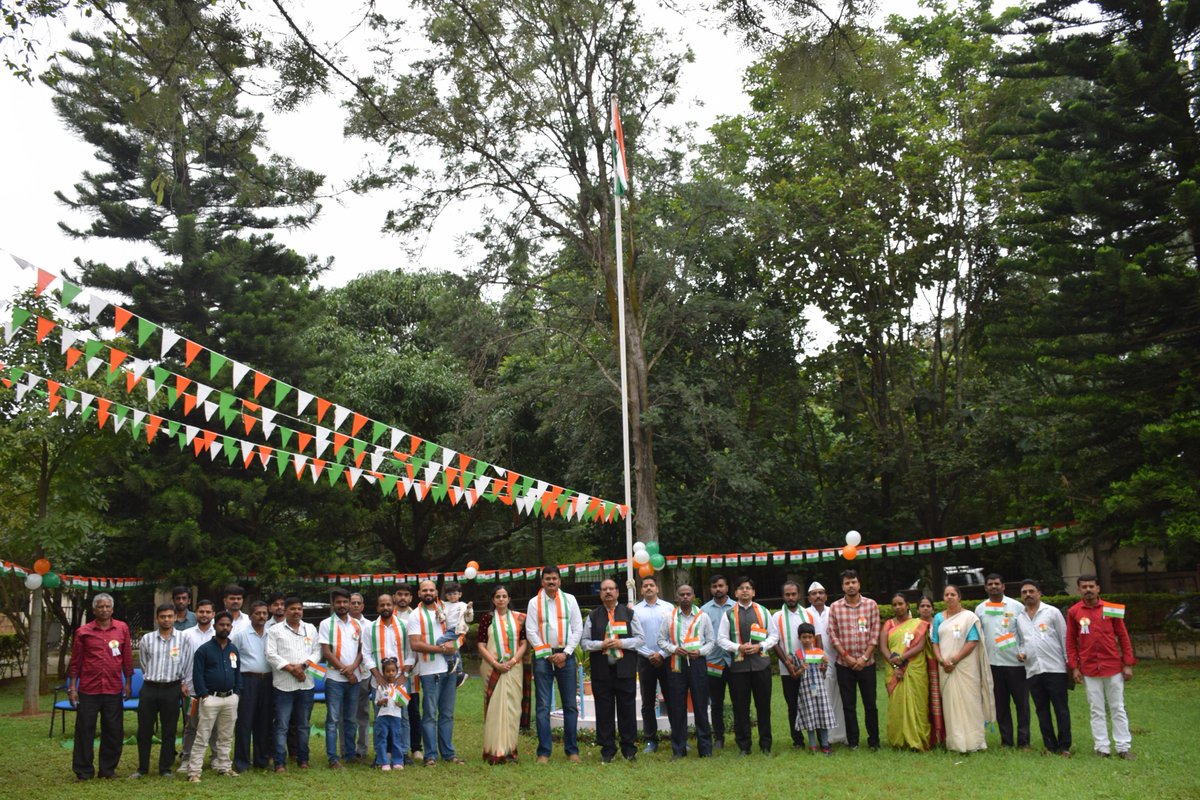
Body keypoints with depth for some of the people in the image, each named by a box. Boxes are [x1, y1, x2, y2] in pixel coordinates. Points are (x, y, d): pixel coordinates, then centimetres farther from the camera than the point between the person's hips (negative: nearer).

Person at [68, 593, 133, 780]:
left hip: (114, 689, 1)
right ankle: (83, 771, 13)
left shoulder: (122, 628, 4)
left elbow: (127, 657, 8)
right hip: (88, 689, -1)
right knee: (84, 730, 2)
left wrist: (128, 682, 6)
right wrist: (72, 687, -1)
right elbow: (75, 661, 3)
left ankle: (108, 768, 19)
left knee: (114, 732, 7)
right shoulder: (83, 631, 0)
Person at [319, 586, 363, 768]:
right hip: (334, 678, -4)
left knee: (350, 719, 11)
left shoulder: (356, 625, 11)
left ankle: (350, 753, 18)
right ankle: (333, 758, -2)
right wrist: (345, 671, -9)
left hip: (353, 678, 4)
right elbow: (326, 652, -6)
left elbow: (361, 649, 10)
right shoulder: (326, 624, -1)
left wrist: (353, 666, -10)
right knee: (333, 719, -4)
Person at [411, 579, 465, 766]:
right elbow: (414, 644, -12)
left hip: (449, 669, 5)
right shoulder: (416, 615, -2)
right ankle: (431, 755, 4)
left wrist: (451, 644, -2)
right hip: (430, 671, -5)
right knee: (430, 715, -2)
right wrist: (441, 648, -14)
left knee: (447, 714, 9)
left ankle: (448, 752, 16)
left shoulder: (444, 611, 14)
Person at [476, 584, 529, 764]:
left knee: (512, 707, 2)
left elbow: (524, 643, 5)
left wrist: (512, 661, -10)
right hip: (492, 668, -2)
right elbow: (481, 645, 0)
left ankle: (509, 750, 8)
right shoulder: (487, 619, 4)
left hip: (514, 667, 2)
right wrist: (495, 664, -11)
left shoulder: (519, 618, 8)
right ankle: (495, 751, -1)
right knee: (494, 707, -3)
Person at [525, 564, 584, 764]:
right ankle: (544, 752, 4)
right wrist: (548, 656, -6)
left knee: (570, 705, 4)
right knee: (543, 706, -1)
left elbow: (578, 629, 4)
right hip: (542, 656, -1)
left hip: (566, 656, 1)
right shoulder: (535, 602, 2)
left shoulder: (569, 600, 6)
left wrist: (565, 653, -5)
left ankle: (572, 750, 12)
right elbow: (531, 632, -2)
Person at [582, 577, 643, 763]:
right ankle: (607, 750, 13)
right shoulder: (593, 616, 8)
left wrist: (621, 643, -12)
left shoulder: (629, 614, 7)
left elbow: (639, 639, 3)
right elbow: (584, 642, 5)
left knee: (627, 709, 4)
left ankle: (629, 749, 14)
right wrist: (601, 644, -11)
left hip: (625, 669, 0)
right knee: (604, 711, 4)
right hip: (601, 670, 1)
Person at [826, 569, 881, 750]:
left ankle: (874, 740, 17)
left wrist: (864, 657, -9)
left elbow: (875, 634, -2)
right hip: (844, 664, 1)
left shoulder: (871, 605, 0)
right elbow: (832, 635, 0)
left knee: (870, 703, 5)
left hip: (867, 663, 0)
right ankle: (852, 741, 14)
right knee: (848, 705, 6)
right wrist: (847, 656, -8)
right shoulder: (835, 607, 1)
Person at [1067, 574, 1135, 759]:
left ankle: (1124, 747, 15)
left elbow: (1123, 636, 3)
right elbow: (1071, 641, 2)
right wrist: (1074, 667, -2)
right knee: (1096, 710, 6)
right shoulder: (1073, 612, 0)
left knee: (1118, 708, 7)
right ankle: (1102, 748, 12)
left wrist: (1128, 664, -1)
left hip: (1113, 667, 0)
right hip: (1089, 669, 0)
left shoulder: (1111, 609, 0)